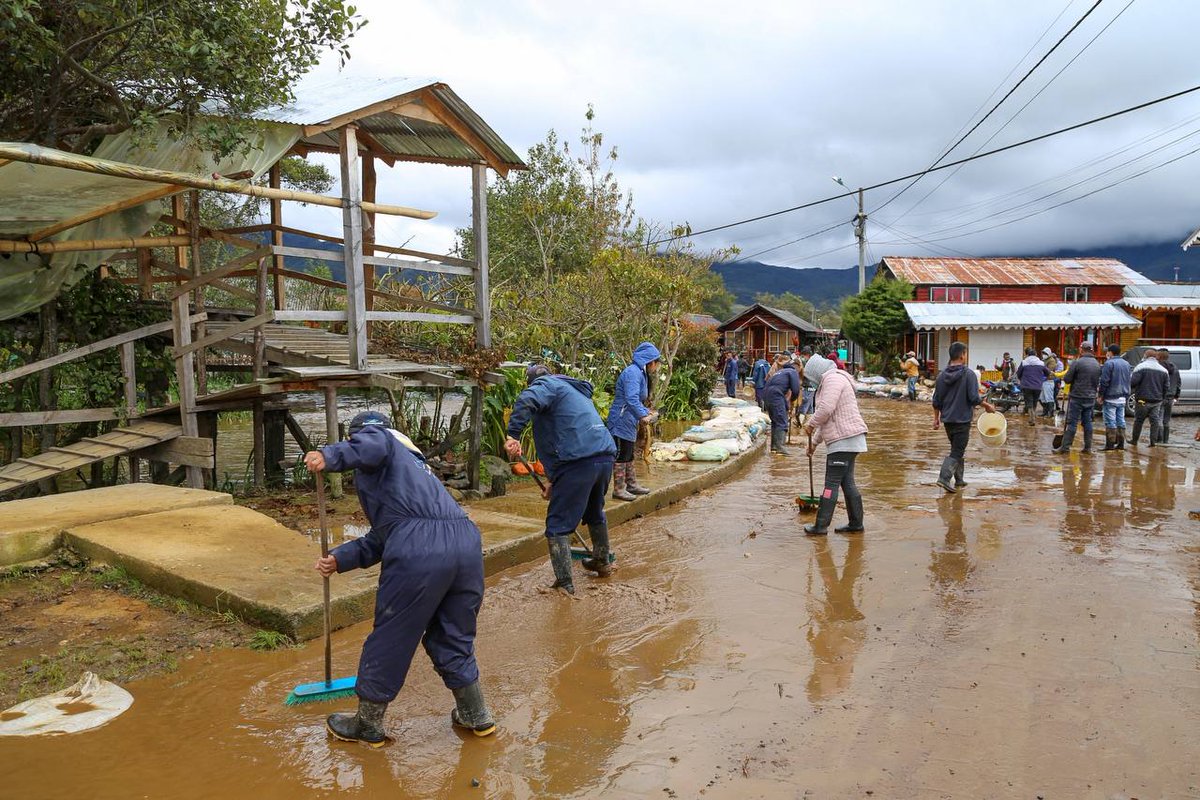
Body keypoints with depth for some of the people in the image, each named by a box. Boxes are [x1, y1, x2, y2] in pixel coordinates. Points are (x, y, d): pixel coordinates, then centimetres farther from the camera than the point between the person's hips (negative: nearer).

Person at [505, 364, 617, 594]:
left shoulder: (547, 385, 5)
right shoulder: (576, 392, 32)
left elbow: (527, 400, -21)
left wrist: (513, 435, -24)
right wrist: (555, 480, 38)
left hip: (579, 462, -9)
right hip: (605, 456, 9)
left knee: (558, 524, 1)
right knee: (595, 513, 30)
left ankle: (565, 583, 0)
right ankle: (602, 562, 47)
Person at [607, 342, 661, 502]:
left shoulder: (640, 373, 16)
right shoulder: (632, 372, -18)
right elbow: (631, 399, -30)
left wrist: (647, 411, 13)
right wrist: (643, 415, -34)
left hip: (629, 423, 11)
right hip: (621, 421, -11)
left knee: (628, 455, 19)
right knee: (621, 455, -5)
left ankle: (632, 484, 29)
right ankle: (619, 489, 1)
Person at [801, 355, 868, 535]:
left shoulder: (833, 379, -11)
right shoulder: (832, 381, 23)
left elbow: (825, 409, -22)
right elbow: (828, 419, 28)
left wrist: (810, 424, -6)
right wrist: (815, 441, 27)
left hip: (843, 440, -10)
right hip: (847, 440, 10)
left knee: (832, 483, -7)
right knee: (847, 481, 13)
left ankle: (821, 526, -3)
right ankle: (856, 524, 18)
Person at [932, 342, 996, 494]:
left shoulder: (942, 375, 4)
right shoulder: (969, 375, -13)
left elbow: (936, 400, 7)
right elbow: (974, 398, -17)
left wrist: (936, 418, 16)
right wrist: (987, 406, 1)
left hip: (947, 419, 6)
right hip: (962, 420, -6)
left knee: (958, 449, 19)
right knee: (957, 451, -3)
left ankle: (958, 480, 23)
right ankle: (944, 478, -18)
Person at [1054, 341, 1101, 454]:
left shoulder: (1077, 362, -13)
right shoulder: (1097, 364, 8)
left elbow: (1067, 379, -12)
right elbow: (1098, 382, 14)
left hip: (1077, 397, -6)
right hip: (1091, 397, 6)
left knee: (1072, 422, -4)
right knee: (1087, 422, 11)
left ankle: (1065, 446, -3)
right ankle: (1088, 447, 13)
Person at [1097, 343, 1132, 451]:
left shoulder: (1109, 363, -13)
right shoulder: (1126, 364, 14)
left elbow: (1104, 381, -16)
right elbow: (1128, 382, 19)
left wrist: (1101, 394, -7)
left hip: (1111, 397, -8)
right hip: (1123, 398, 8)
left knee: (1110, 422, -5)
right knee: (1121, 421, 11)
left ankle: (1110, 444, -4)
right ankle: (1121, 444, 13)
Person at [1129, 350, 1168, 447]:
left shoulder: (1141, 367, -9)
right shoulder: (1163, 370, 9)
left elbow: (1133, 382, -17)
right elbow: (1166, 387, 10)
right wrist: (1161, 397, 19)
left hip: (1143, 400, -4)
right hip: (1157, 401, 4)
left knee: (1138, 420, 5)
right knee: (1155, 421, 7)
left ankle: (1134, 440, 14)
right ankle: (1153, 441, 6)